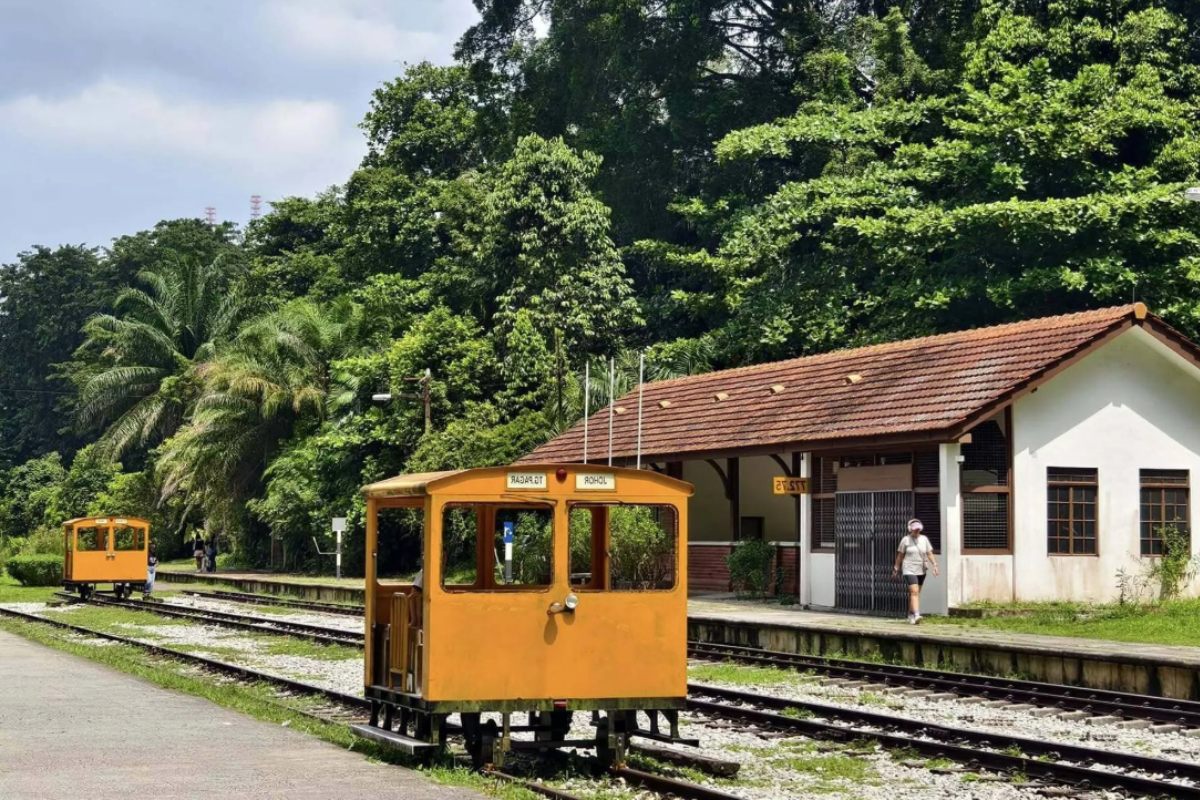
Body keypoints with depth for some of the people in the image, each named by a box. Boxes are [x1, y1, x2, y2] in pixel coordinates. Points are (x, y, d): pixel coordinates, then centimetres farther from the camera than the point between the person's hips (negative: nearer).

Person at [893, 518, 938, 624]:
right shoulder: (905, 540, -1)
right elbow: (900, 555, 4)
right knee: (914, 592, -18)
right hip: (909, 570, -4)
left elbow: (929, 553, 4)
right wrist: (896, 568, 6)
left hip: (921, 571, 4)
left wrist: (934, 565, -8)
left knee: (915, 593, 11)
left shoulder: (924, 539, 7)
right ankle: (916, 615, -28)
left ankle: (911, 615, 22)